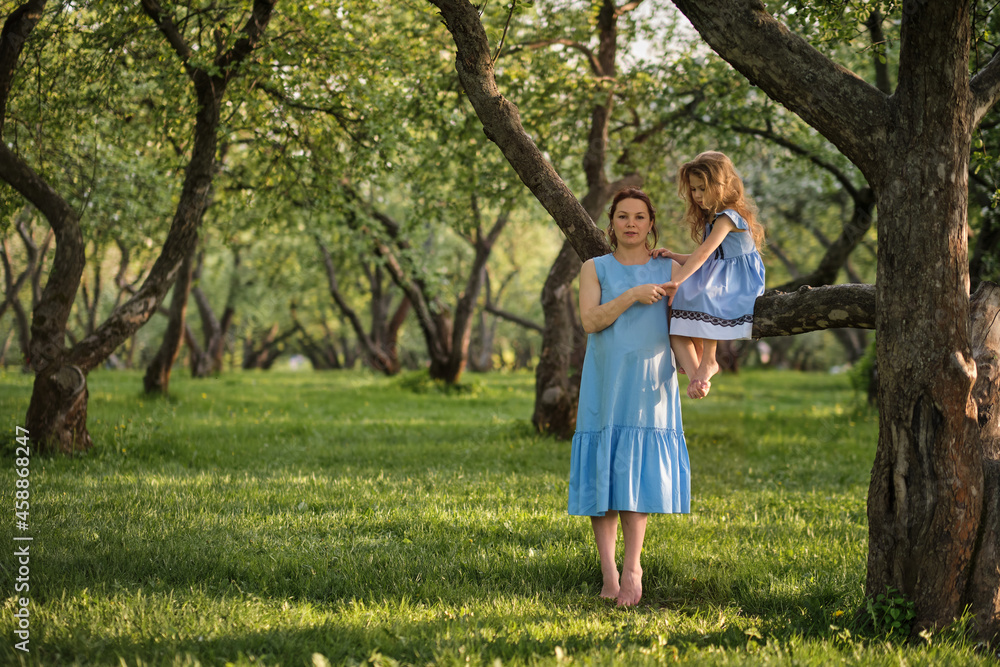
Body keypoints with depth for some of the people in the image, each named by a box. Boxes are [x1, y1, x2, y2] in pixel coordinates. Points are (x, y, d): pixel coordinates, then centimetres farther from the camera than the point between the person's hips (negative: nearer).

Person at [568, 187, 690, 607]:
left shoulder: (669, 271, 10)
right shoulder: (595, 269, 9)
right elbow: (590, 320, -6)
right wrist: (633, 296, -17)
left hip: (649, 387, 0)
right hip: (605, 383, 0)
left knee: (638, 472, -6)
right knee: (601, 471, -3)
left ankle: (632, 568, -1)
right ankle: (609, 573, -1)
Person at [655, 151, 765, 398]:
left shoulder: (728, 216, -13)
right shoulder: (712, 218, 18)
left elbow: (704, 253, -24)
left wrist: (677, 280, -32)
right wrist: (673, 257, 8)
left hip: (737, 285, -10)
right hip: (715, 282, 10)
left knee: (703, 298, -40)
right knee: (676, 323, -11)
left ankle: (708, 360, -25)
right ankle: (696, 376, -21)